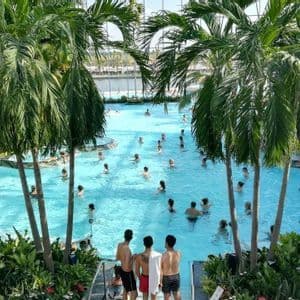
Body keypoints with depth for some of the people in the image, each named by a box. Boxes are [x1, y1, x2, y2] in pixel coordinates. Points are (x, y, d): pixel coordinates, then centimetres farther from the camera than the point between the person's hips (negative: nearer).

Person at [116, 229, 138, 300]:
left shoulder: (119, 245, -7)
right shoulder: (128, 250, -32)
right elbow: (127, 267, -31)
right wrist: (133, 259, -16)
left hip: (122, 271, 8)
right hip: (128, 273, -8)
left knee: (126, 289, 27)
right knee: (134, 294, 7)